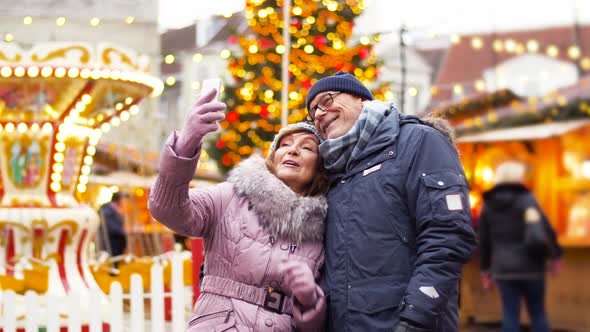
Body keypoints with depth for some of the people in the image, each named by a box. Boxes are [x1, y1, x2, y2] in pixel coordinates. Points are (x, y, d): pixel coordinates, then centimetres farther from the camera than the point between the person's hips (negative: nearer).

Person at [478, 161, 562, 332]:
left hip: (504, 268, 3)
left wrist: (486, 268, 17)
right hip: (530, 266, -3)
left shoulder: (488, 204, 7)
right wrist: (555, 255, -2)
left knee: (510, 315, 4)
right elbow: (546, 229, -12)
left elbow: (484, 240, 10)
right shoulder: (526, 199, -6)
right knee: (538, 314, 9)